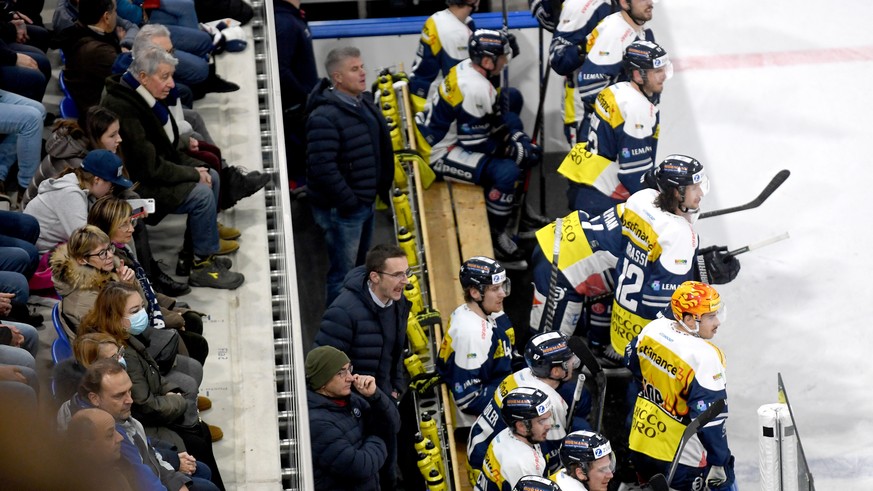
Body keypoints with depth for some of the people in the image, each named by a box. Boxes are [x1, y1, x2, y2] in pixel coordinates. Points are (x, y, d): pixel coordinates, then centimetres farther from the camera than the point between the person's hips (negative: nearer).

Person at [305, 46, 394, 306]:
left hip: (365, 203, 10)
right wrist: (348, 201, -24)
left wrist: (383, 189, 14)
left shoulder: (364, 103, 7)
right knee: (343, 274, -3)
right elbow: (323, 167, -29)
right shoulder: (325, 118, -24)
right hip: (341, 209, -10)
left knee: (360, 267, 21)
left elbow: (380, 151, 21)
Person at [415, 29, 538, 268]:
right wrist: (519, 153, -12)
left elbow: (495, 120, 13)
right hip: (440, 154, -10)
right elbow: (476, 145, -22)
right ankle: (494, 237, -6)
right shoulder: (476, 90, -28)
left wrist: (521, 140, 2)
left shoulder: (467, 69, 0)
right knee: (507, 172, -24)